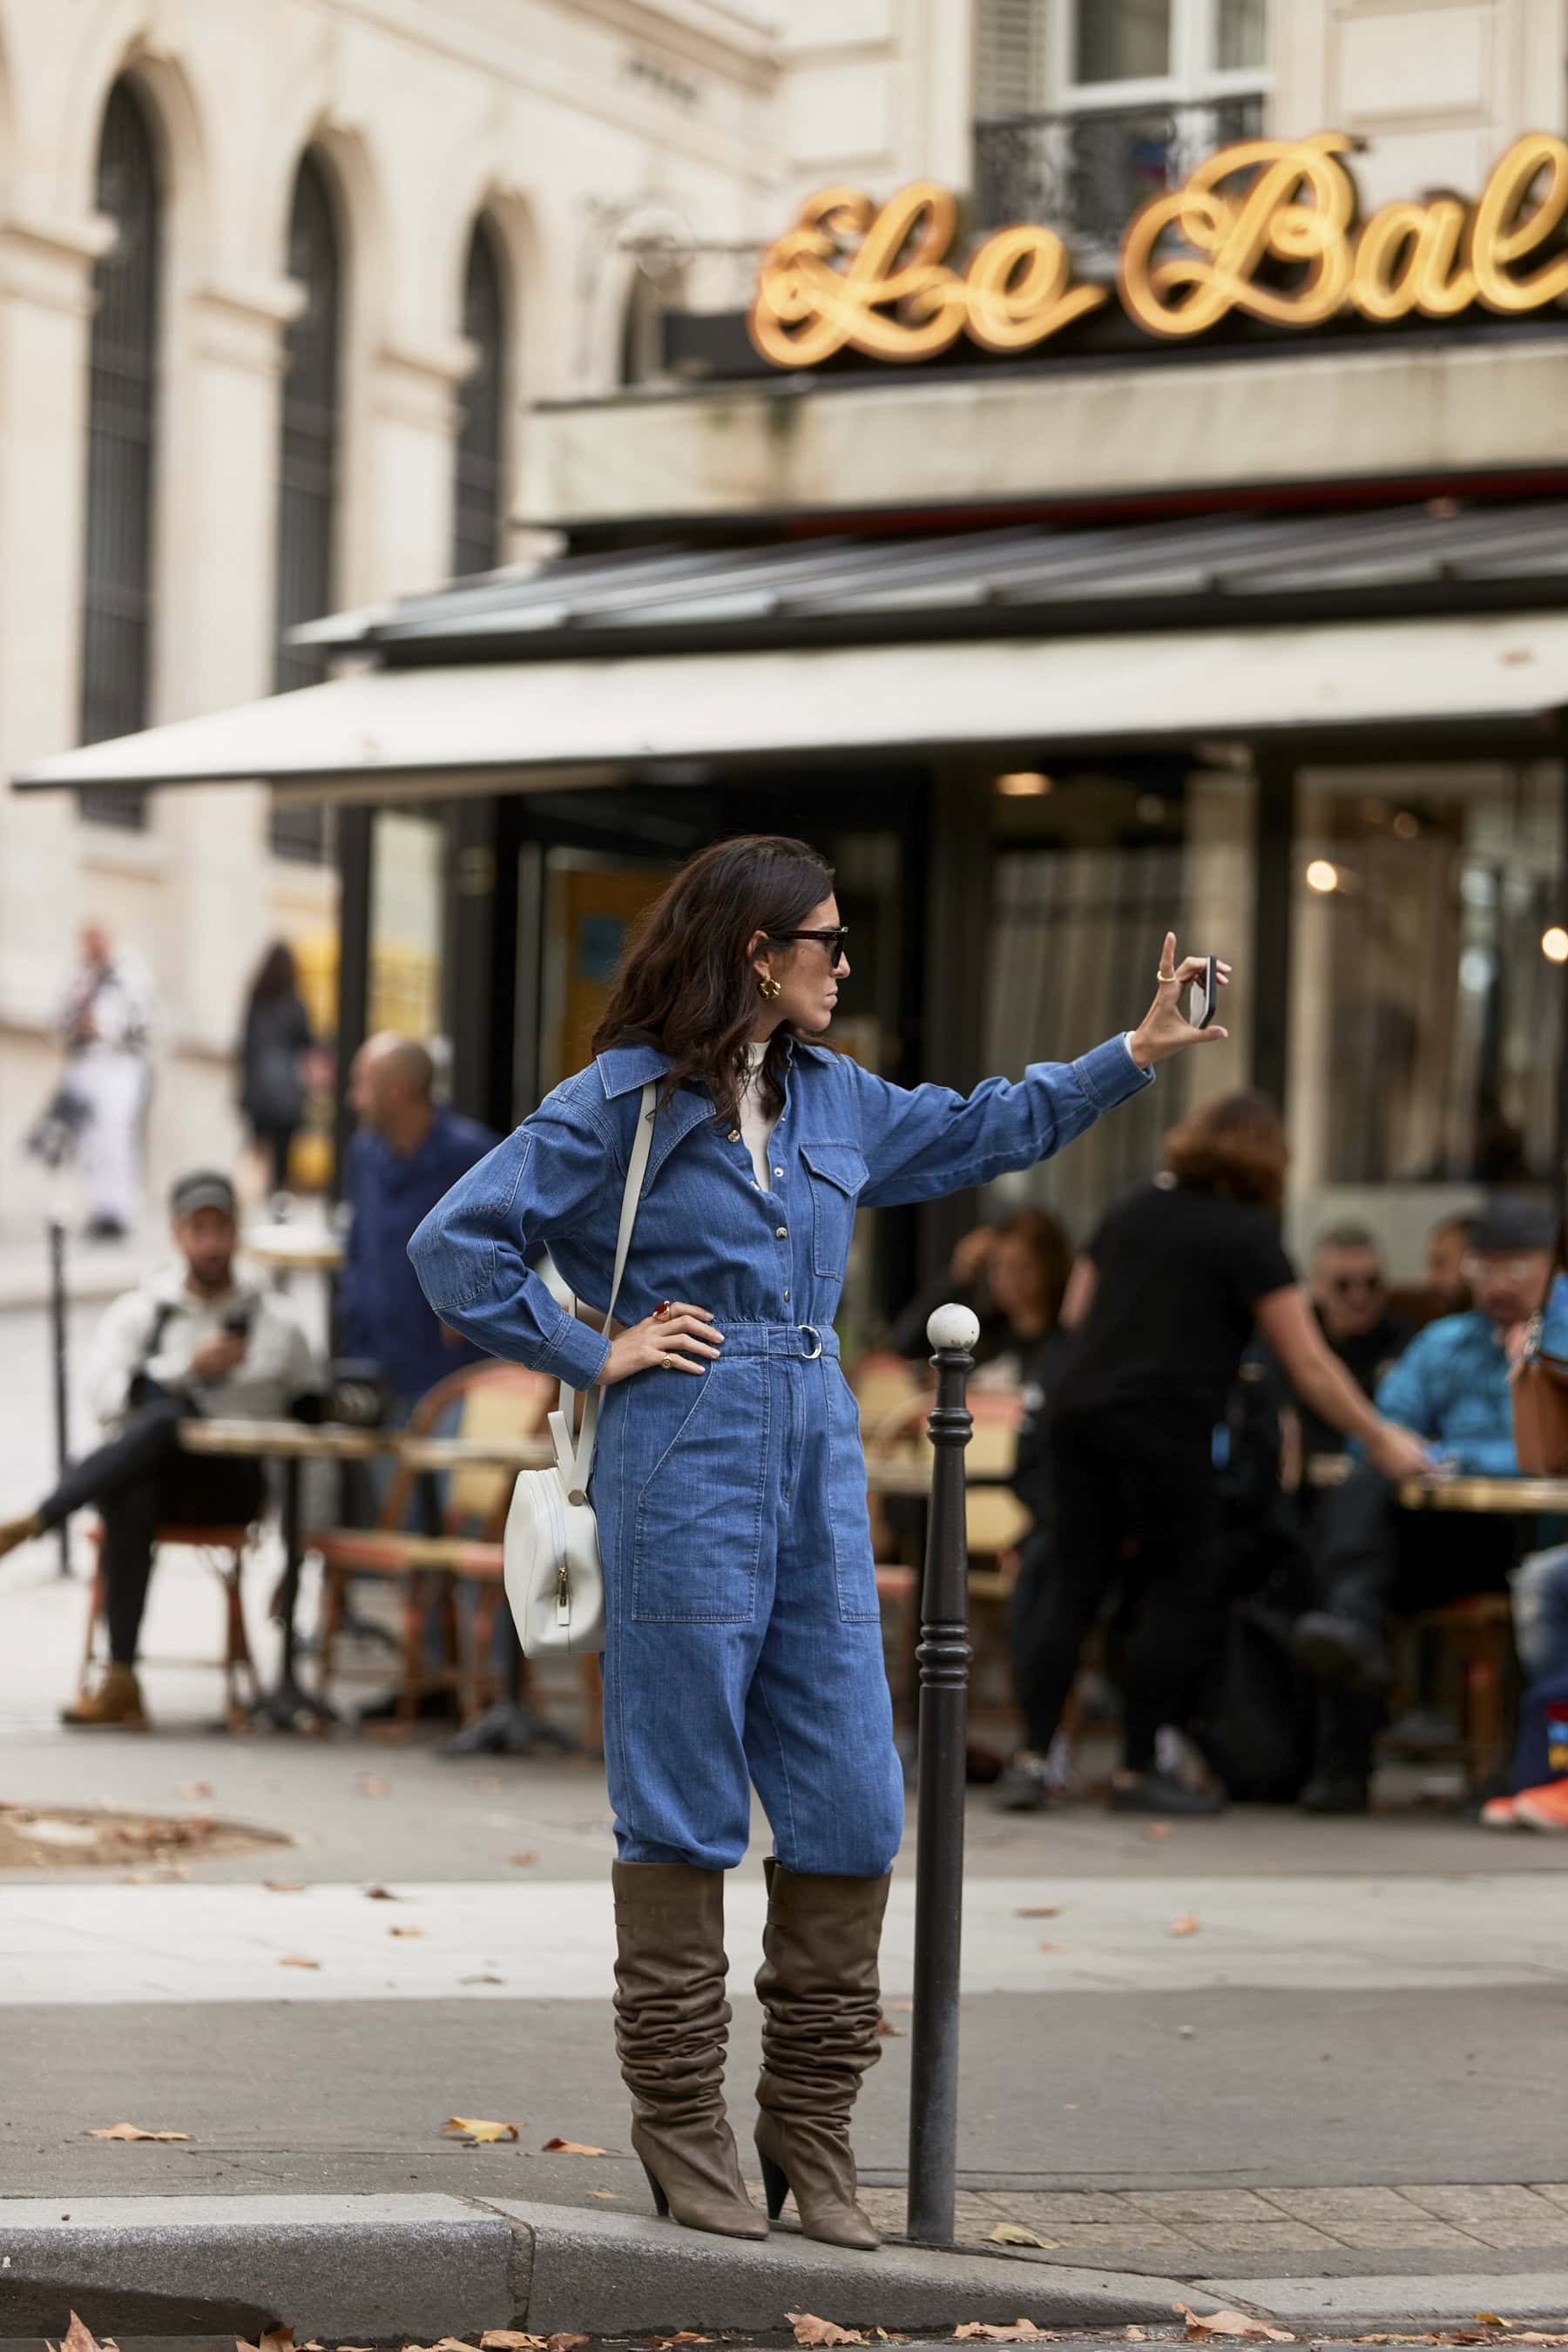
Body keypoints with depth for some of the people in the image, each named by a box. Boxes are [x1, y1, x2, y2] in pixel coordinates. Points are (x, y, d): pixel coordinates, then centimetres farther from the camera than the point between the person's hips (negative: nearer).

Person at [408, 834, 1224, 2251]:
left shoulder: (833, 1099, 15)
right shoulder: (623, 1103, -5)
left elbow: (982, 1131, 30)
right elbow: (458, 1244, -7)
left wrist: (1133, 1058, 28)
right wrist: (594, 1352, -7)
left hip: (817, 1471, 6)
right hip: (683, 1475, -6)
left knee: (853, 1811, 3)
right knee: (682, 1813, -1)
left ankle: (810, 2129, 13)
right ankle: (683, 2130, 8)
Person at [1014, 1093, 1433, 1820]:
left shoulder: (1132, 1213, 16)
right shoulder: (1247, 1237, -1)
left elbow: (1076, 1311, 21)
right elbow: (1311, 1367, -2)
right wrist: (1381, 1440, 6)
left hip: (1079, 1409, 6)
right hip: (1165, 1424, -6)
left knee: (1076, 1583, 7)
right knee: (1181, 1589, 3)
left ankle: (1033, 1752, 2)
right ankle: (1138, 1771, 2)